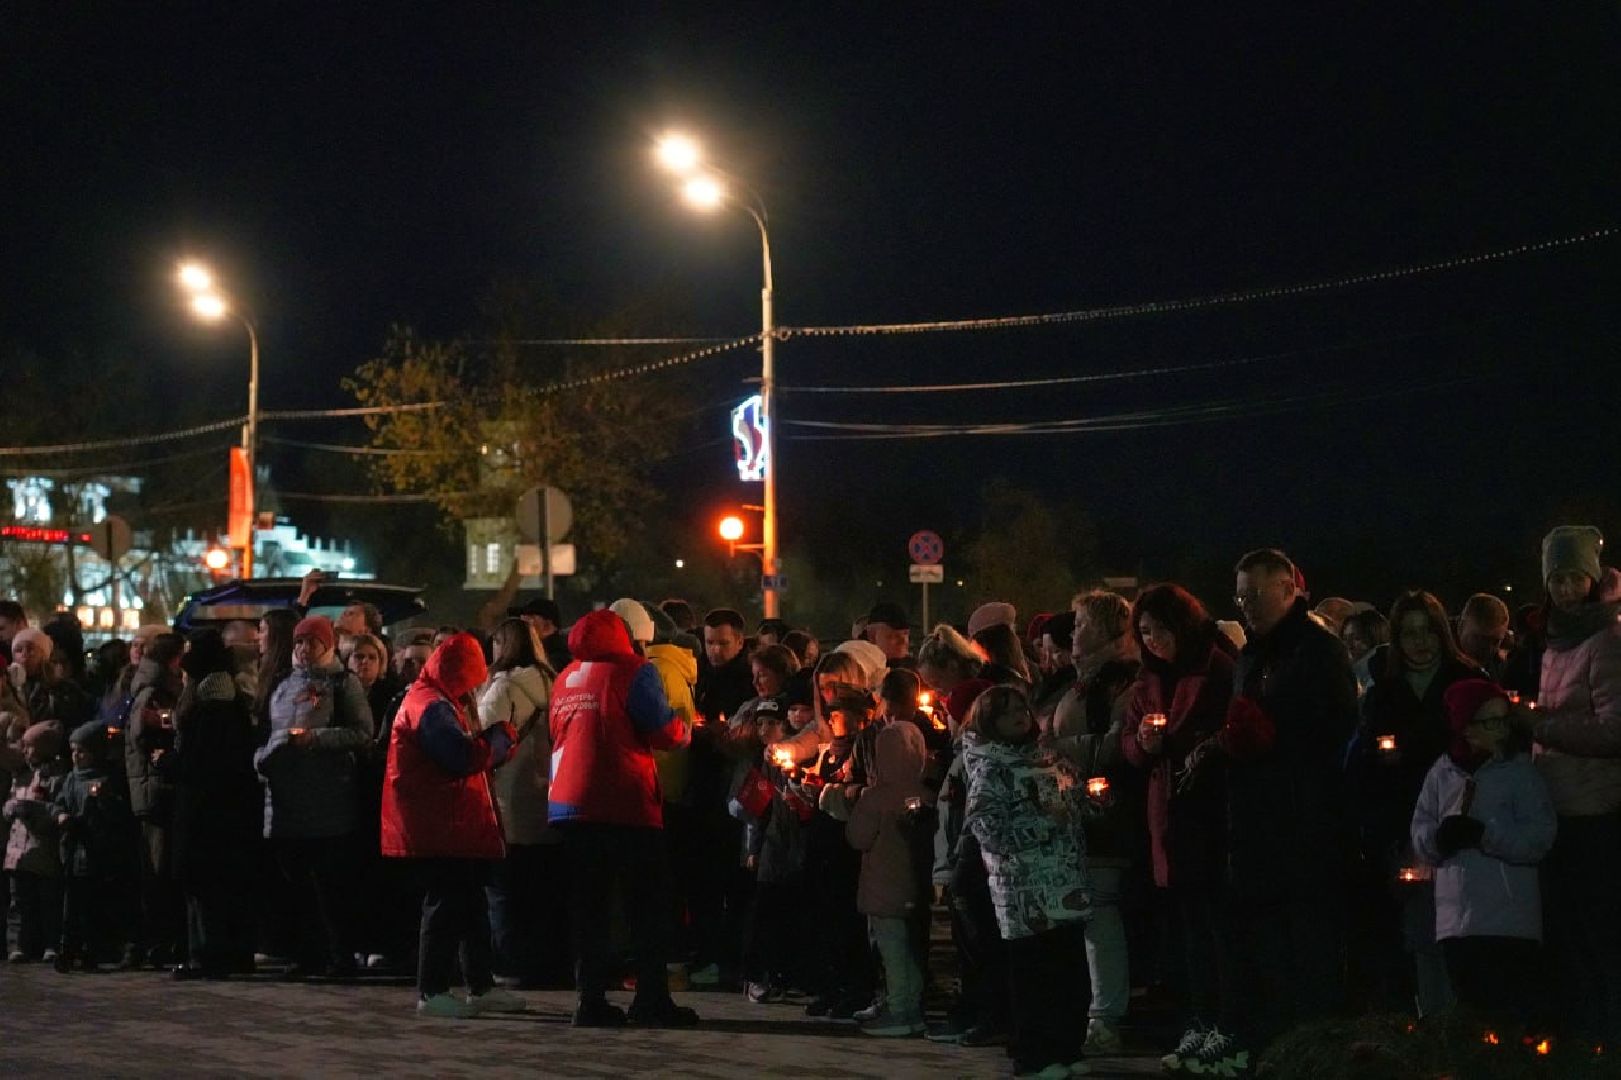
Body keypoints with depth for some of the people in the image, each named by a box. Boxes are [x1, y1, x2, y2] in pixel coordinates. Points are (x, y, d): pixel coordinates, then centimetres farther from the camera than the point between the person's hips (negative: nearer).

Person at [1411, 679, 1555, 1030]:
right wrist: (1439, 838, -14)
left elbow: (1540, 837, -9)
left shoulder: (1519, 772, -1)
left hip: (1509, 920, -3)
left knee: (1513, 1011, -5)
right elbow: (1420, 833, 8)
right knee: (1471, 1002, 12)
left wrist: (1483, 835, -19)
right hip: (1458, 918, 3)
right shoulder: (1442, 773, 8)